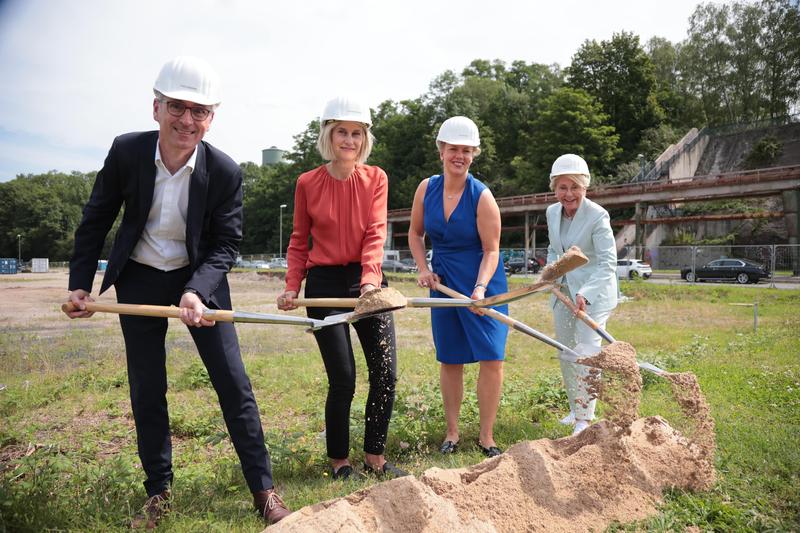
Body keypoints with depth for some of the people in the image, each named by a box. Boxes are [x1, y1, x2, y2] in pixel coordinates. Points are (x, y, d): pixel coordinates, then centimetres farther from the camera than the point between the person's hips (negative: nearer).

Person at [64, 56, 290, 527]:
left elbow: (226, 244, -13)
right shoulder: (126, 152, -13)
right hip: (139, 280, 2)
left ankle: (263, 490, 9)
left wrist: (196, 291, -28)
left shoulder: (225, 171, -18)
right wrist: (80, 283, -2)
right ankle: (159, 493, 25)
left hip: (200, 278, -1)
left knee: (233, 382, -3)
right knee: (146, 391, 7)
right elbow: (96, 220, 0)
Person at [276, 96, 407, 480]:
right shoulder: (308, 183, 0)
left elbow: (375, 233, -8)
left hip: (367, 279, 2)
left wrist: (370, 279, -24)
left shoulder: (375, 178, 2)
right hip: (325, 282, -2)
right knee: (343, 380, -3)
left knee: (385, 374, 2)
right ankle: (339, 462, 20)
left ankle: (374, 458, 22)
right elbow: (299, 240, 6)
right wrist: (292, 287, -6)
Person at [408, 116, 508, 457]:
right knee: (449, 359, 9)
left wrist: (480, 288, -27)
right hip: (444, 282, 3)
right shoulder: (426, 188, -2)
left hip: (483, 281, -3)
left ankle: (486, 437, 9)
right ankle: (452, 433, 23)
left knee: (492, 358, -6)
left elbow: (491, 250, -13)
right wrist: (424, 269, -2)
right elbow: (415, 233, 11)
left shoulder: (482, 196, -14)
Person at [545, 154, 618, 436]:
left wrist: (585, 294, -38)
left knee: (586, 352, -10)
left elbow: (607, 263, -26)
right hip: (564, 290, 7)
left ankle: (585, 418, 1)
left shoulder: (598, 216, -20)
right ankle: (576, 408, 32)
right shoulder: (552, 212, 1)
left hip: (593, 292, -7)